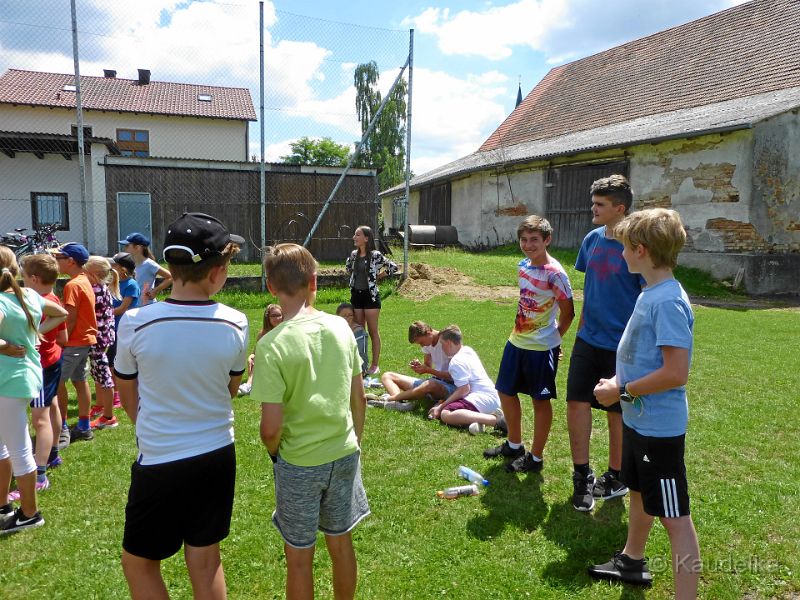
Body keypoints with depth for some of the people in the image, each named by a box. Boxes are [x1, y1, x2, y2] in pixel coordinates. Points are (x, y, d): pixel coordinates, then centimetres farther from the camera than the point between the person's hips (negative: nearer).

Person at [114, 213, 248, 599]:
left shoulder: (135, 324, -16)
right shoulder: (235, 325, -12)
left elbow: (129, 399, 0)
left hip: (159, 462, -2)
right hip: (218, 457, 3)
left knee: (138, 563, 19)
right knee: (205, 561, 19)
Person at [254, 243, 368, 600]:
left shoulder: (272, 344, -20)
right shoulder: (341, 327, -7)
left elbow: (271, 427, -19)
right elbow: (359, 399, 1)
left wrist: (273, 450, 3)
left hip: (299, 463, -4)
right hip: (344, 455, 4)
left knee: (299, 559, 15)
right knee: (341, 543, 22)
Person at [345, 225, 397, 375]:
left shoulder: (375, 255, -12)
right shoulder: (353, 254, 5)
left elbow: (393, 267, -9)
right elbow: (348, 267, 26)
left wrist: (378, 277, -4)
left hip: (370, 295, -5)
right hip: (356, 295, 5)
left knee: (373, 331, 3)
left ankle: (375, 365, 12)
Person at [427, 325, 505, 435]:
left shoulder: (456, 361, -10)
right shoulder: (468, 350, 19)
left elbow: (464, 390, -18)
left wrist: (441, 407, -13)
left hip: (483, 399, -10)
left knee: (446, 414, -29)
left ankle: (495, 419, -32)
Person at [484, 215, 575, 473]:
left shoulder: (554, 273, -19)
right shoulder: (523, 265, 4)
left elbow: (568, 312, -12)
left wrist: (552, 338, 0)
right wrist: (520, 329, 10)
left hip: (541, 348, -8)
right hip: (517, 341, 8)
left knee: (540, 401, 7)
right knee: (506, 392, 16)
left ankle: (535, 458, 21)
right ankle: (514, 445, 36)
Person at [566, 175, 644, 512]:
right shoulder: (592, 239, 4)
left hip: (621, 345, -5)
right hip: (588, 339, 5)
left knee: (617, 412, 9)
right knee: (577, 402, 4)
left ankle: (616, 478, 29)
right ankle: (582, 475, 20)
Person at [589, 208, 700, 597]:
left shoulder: (668, 302, -24)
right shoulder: (649, 293, 5)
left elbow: (675, 373, -28)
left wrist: (621, 391, -19)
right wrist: (618, 382, 4)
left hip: (659, 427, -10)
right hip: (638, 419, 10)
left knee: (673, 515, 1)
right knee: (638, 492, 26)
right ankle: (632, 561, 47)